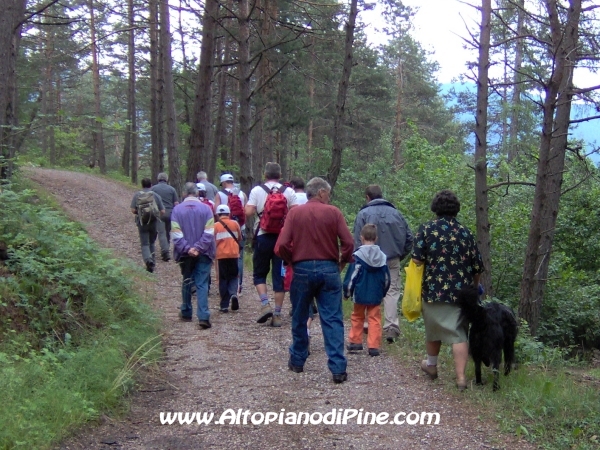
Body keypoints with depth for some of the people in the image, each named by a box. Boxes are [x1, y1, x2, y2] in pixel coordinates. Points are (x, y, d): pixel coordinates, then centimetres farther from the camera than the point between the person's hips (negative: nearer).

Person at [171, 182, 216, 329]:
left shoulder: (177, 210, -3)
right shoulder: (206, 208, -4)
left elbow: (176, 234, -8)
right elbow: (209, 233, -10)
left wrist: (187, 249, -10)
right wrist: (198, 248, -10)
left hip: (185, 254, 1)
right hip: (203, 254, -1)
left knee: (187, 282, 18)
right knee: (202, 284, -2)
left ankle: (186, 312, 29)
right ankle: (203, 316, -13)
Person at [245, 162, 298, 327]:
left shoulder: (257, 190, -2)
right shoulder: (289, 192, 2)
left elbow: (248, 213, -8)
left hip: (263, 237, -1)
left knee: (259, 274, 14)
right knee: (279, 276, 6)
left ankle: (265, 304, -6)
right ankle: (277, 314, 7)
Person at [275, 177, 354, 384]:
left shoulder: (295, 213, -1)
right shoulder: (333, 212, -2)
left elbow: (281, 246, -9)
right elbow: (348, 243, -9)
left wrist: (293, 261, 8)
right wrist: (342, 262, 7)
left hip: (302, 270, 1)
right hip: (329, 269, 0)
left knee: (299, 318, 16)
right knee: (333, 320, 1)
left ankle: (297, 361, 28)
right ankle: (338, 368, -4)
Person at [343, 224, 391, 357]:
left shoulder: (358, 256, -13)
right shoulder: (382, 256, 1)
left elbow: (351, 277, -11)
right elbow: (386, 278, 9)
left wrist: (347, 292, 1)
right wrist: (383, 292, 22)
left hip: (360, 294, -2)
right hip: (376, 296, 2)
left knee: (357, 317, 15)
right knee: (375, 319, 6)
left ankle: (355, 342, 23)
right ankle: (374, 346, 1)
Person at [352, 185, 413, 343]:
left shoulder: (364, 214, -4)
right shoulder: (395, 213, 7)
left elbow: (357, 241, -8)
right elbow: (409, 237, 8)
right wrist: (400, 255, 18)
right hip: (392, 260, 2)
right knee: (392, 291, 2)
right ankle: (391, 327, -7)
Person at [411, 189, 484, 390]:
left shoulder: (426, 229, -4)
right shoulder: (465, 232, 4)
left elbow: (417, 260, -11)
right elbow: (477, 266, 6)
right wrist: (473, 286, 22)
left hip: (434, 290, -1)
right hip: (461, 291, 1)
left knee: (434, 329, 18)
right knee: (459, 333, 3)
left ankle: (431, 365, 37)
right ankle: (460, 376, -5)